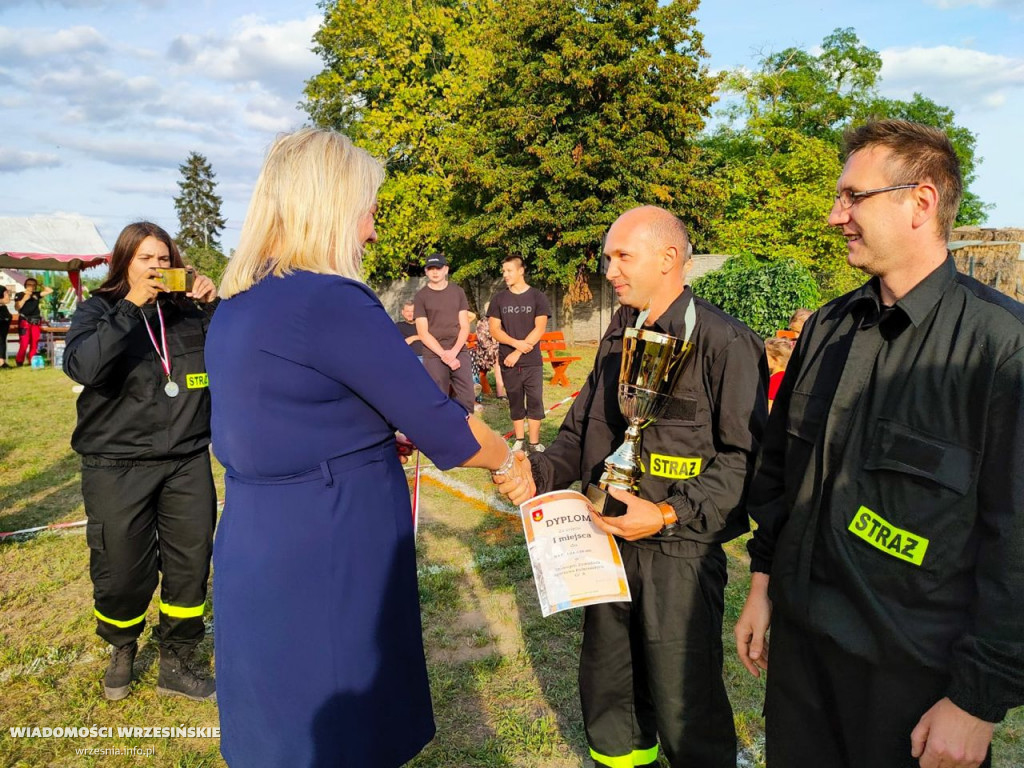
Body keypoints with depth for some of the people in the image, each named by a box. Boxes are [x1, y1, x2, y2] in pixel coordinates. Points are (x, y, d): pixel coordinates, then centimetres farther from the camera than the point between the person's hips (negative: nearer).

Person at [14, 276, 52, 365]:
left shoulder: (36, 294, 12)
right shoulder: (19, 294, 4)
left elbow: (50, 290, 13)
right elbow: (17, 307, -5)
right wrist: (24, 299, -12)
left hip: (36, 321, 4)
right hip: (24, 321, -4)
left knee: (34, 343, 4)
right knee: (24, 343, -11)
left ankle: (32, 361, 11)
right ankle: (19, 361, -1)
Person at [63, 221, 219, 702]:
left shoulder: (189, 311, 4)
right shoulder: (99, 311, -2)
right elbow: (82, 366, -21)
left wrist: (215, 305, -13)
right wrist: (131, 307, -24)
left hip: (188, 463, 2)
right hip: (117, 467, -2)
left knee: (191, 567, 8)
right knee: (122, 574, 8)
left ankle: (174, 665, 28)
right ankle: (122, 652, 39)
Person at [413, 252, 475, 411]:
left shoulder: (458, 292, 9)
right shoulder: (421, 296, 2)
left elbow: (465, 326, 4)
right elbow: (423, 333, -3)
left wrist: (453, 352, -11)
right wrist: (444, 354, -13)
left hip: (460, 353, 2)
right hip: (433, 356, -2)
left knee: (467, 399, -1)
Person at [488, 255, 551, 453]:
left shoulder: (537, 297, -1)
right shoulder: (499, 299, 6)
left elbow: (539, 329, -6)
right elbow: (494, 330, 2)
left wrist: (518, 353, -12)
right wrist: (517, 343, -14)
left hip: (532, 361, -2)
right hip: (508, 361, 2)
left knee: (535, 401, -1)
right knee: (515, 402, 9)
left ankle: (534, 443, 6)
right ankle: (519, 441, 19)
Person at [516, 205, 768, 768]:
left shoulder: (724, 342, -11)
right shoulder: (618, 338, 11)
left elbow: (744, 456, -14)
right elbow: (582, 429, 16)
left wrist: (671, 514, -21)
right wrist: (539, 472, -2)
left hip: (680, 553, -6)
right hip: (609, 540, 7)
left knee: (684, 711, 7)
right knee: (605, 690, 20)